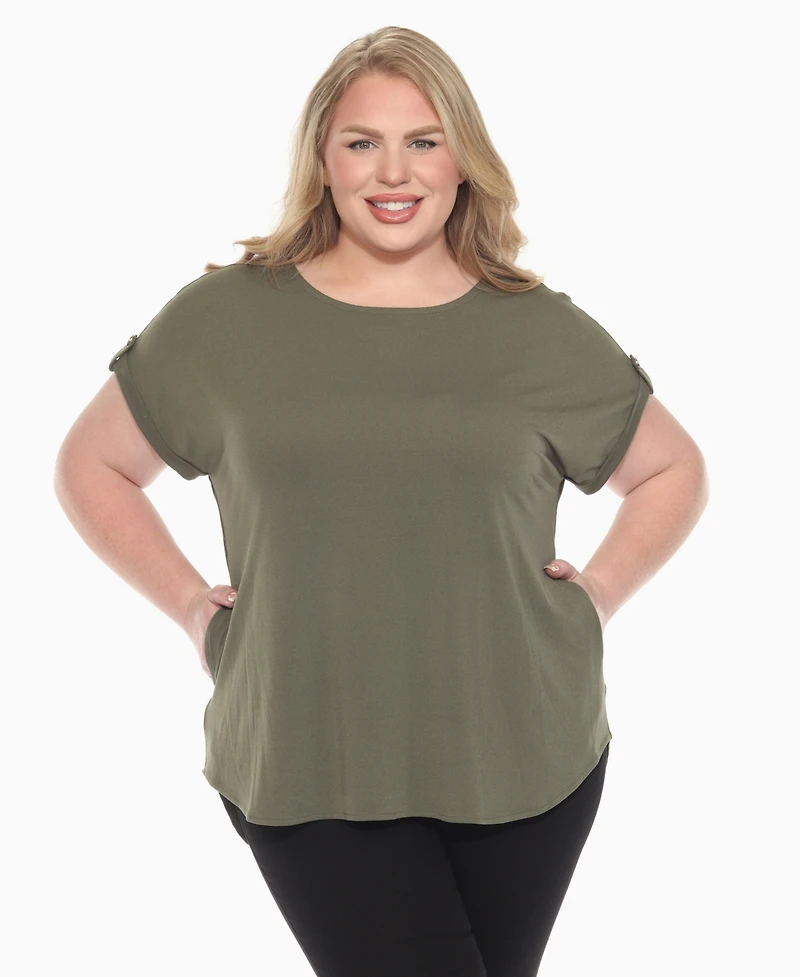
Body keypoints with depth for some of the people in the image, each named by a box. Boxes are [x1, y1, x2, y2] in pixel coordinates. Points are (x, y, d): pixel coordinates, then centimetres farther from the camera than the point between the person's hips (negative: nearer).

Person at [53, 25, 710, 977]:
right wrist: (191, 603, 1)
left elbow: (674, 470, 17)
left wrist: (601, 588, 3)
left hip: (526, 756, 2)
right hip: (304, 771, -2)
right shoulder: (224, 317, 0)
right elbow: (90, 466, 11)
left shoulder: (544, 332, 2)